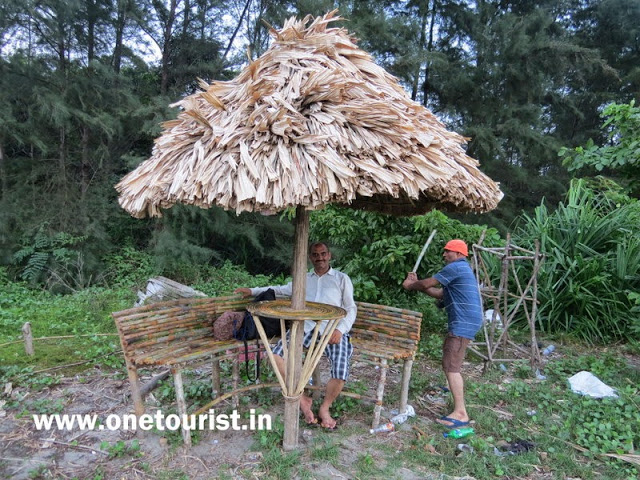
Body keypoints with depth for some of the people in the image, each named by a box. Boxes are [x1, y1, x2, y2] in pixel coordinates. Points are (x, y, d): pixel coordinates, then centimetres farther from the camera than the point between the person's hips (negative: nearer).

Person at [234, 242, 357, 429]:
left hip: (332, 331, -3)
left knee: (340, 373, -24)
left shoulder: (342, 278, 13)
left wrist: (340, 329, -10)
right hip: (306, 327, 3)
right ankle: (302, 400, -4)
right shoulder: (304, 279, 23)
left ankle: (325, 408, 7)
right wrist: (253, 291, 21)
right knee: (276, 354, -20)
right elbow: (280, 290, 29)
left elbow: (351, 308, 8)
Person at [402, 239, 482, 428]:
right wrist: (416, 284, 18)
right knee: (448, 351, 31)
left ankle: (460, 413, -14)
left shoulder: (455, 267, -12)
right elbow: (440, 294, 21)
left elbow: (428, 283, -8)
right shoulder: (462, 269, 21)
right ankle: (456, 388, 49)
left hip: (463, 322, -11)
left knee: (450, 366, -13)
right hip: (464, 321, 11)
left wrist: (410, 285, 11)